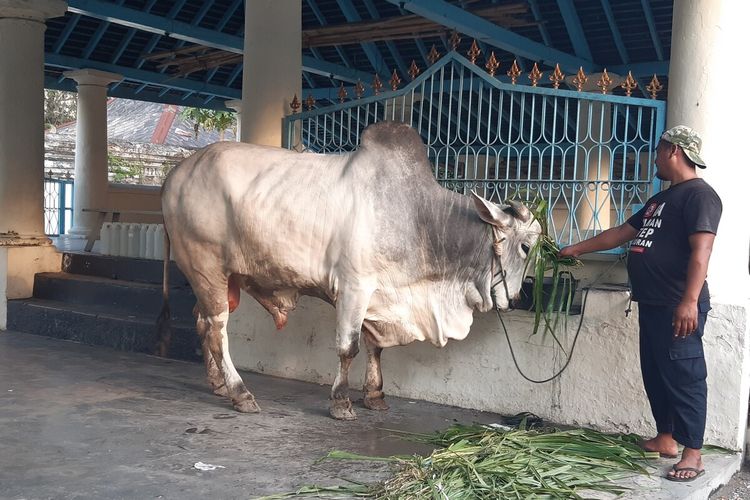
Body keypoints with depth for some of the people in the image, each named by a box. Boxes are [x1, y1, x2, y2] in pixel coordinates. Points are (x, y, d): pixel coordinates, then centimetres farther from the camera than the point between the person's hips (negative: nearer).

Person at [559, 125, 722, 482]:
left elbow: (701, 250, -19)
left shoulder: (699, 194, -9)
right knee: (654, 373, 14)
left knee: (684, 377, -5)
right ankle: (665, 438, 26)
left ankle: (692, 454, 2)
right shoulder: (660, 199, 21)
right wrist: (576, 249, 30)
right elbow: (621, 233, 28)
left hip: (678, 307, -10)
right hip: (652, 304, 10)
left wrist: (689, 301, -27)